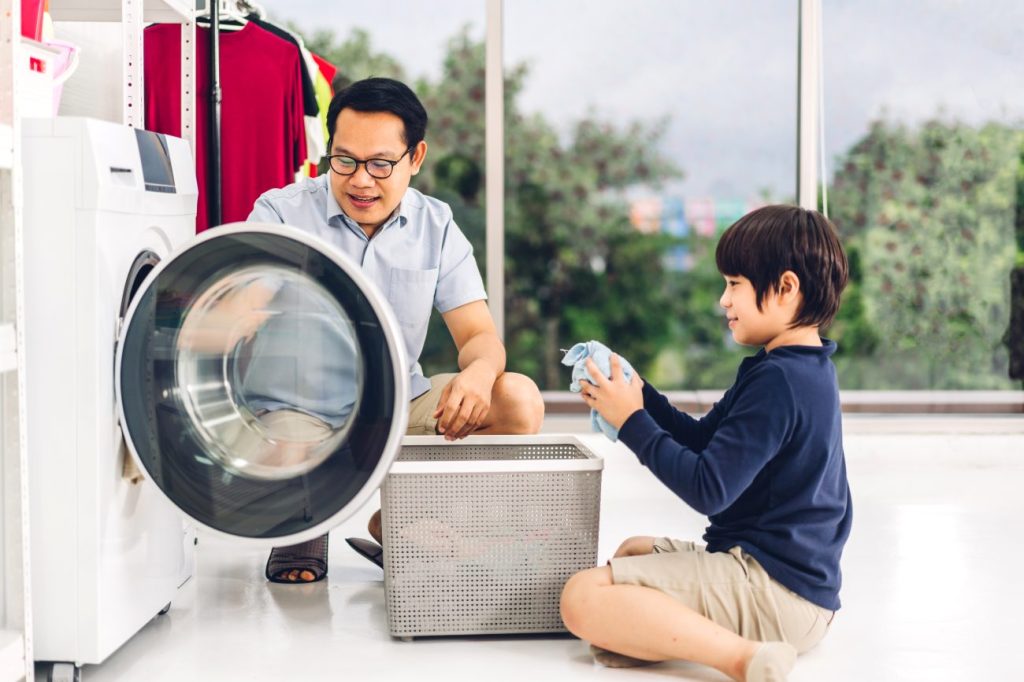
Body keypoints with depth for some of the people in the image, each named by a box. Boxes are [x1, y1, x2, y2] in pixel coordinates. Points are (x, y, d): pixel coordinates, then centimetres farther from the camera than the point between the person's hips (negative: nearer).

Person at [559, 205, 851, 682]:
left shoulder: (778, 380, -21)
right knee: (632, 552, 31)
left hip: (776, 588, -12)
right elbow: (703, 438, 17)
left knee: (582, 597, -21)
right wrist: (639, 395, 4)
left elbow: (708, 490, -23)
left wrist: (632, 421, -14)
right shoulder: (804, 370, 13)